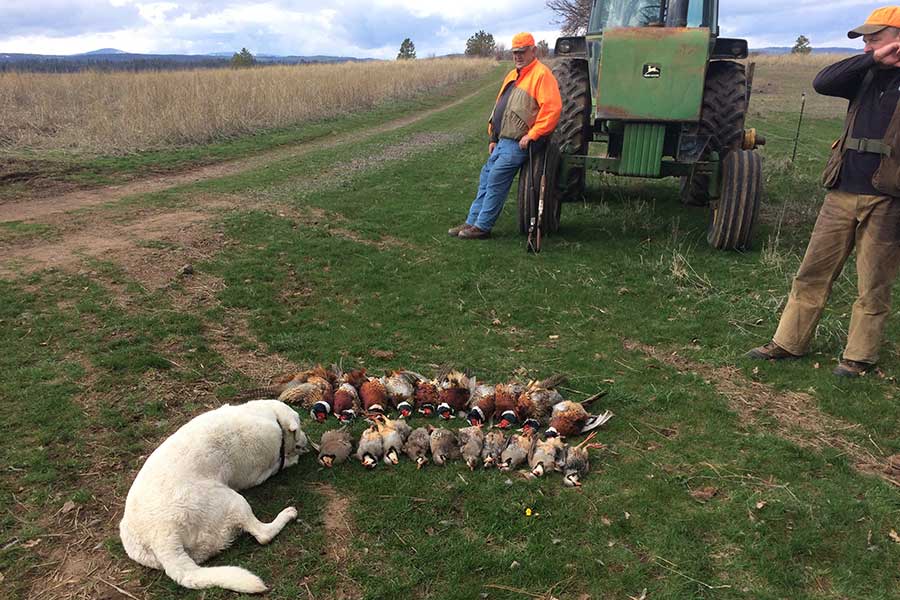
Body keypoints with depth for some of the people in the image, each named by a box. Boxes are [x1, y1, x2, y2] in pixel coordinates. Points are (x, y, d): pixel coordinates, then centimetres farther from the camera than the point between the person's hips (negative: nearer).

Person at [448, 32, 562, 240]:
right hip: (502, 141, 9)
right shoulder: (512, 75, 20)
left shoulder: (541, 74, -10)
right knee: (486, 179, 10)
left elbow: (553, 108, -21)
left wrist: (531, 135, -22)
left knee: (496, 182, -10)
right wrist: (493, 138, 19)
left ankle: (482, 226, -1)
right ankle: (472, 222, 17)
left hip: (517, 143, -9)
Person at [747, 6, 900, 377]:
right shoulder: (867, 76, 12)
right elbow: (822, 83, -4)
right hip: (842, 194, 4)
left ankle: (860, 356, 19)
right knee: (813, 272, 8)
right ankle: (789, 343, 18)